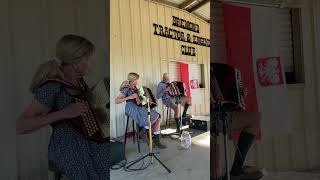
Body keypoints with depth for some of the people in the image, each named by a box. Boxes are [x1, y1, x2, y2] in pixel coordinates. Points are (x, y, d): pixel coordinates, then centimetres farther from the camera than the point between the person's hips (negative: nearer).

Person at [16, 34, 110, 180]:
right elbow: (20, 126, -21)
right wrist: (63, 113, -30)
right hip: (66, 149, -6)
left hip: (89, 142, 6)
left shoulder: (78, 81, 3)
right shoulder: (52, 87, -19)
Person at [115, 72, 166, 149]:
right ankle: (145, 129, 3)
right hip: (132, 110, -8)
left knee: (157, 116, -5)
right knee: (155, 116, -20)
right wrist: (129, 97, -25)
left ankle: (156, 140, 1)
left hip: (139, 108, 8)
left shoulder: (135, 88, 15)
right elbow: (116, 101, -19)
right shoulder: (126, 89, -9)